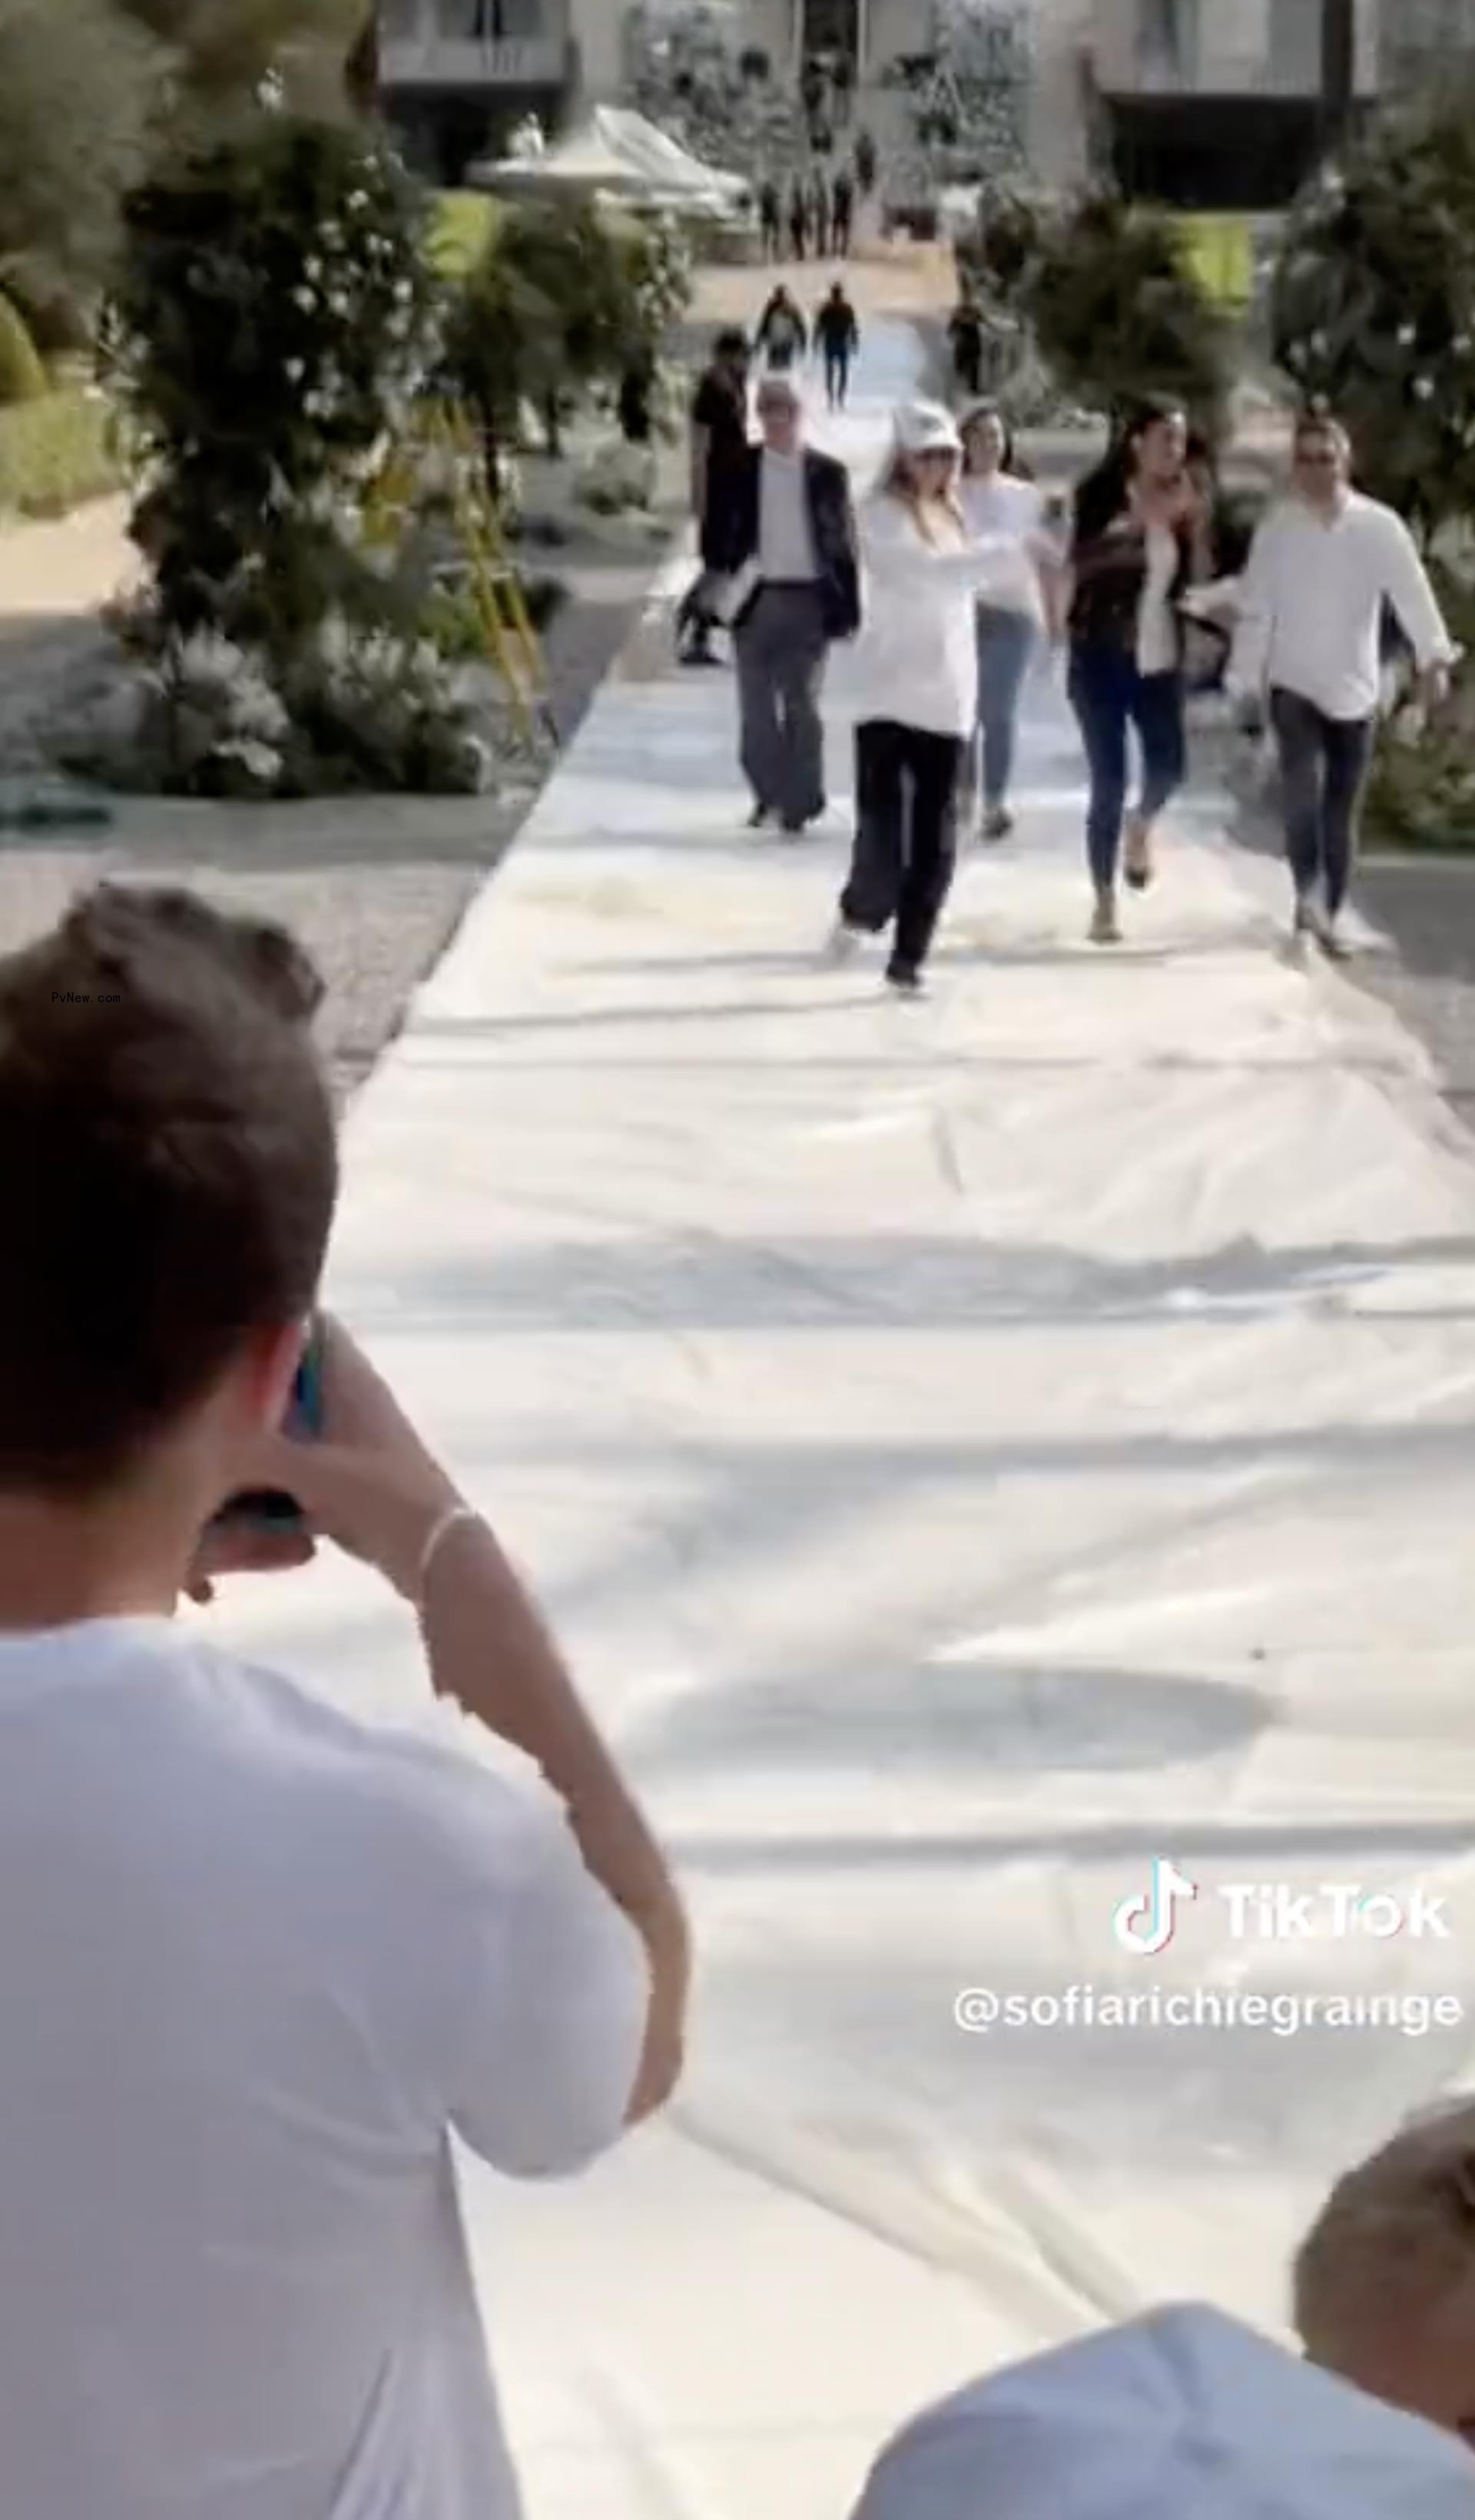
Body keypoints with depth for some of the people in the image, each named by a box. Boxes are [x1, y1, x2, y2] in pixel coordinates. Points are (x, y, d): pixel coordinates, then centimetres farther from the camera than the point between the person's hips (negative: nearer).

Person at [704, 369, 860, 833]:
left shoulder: (828, 473, 4)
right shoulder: (739, 471, 4)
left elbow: (845, 543, 5)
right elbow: (720, 535, 6)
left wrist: (849, 606, 1)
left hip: (809, 600, -1)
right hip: (755, 599, 1)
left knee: (802, 704, -1)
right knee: (758, 707, 4)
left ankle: (801, 801, 5)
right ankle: (769, 795, 14)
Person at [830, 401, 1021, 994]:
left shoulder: (952, 515, 16)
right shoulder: (884, 515, -7)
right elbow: (930, 571, -25)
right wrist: (1012, 553, -35)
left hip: (947, 699, 6)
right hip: (890, 695, -6)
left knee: (935, 841, 3)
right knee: (882, 829, -14)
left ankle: (908, 957, 11)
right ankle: (861, 911, 12)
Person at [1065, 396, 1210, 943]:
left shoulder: (1180, 501, 6)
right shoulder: (1102, 495, -8)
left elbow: (1197, 580, 3)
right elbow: (1084, 560, -24)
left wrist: (1194, 525, -11)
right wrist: (1144, 521, -34)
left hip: (1160, 657, 4)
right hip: (1102, 654, -4)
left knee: (1169, 765, -7)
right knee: (1109, 781, -4)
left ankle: (1140, 827, 30)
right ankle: (1104, 905, 7)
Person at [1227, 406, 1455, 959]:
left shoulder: (1379, 526, -4)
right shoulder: (1276, 530, -1)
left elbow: (1412, 593, -14)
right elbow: (1255, 611, 1)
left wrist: (1434, 657, -27)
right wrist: (1243, 681, -1)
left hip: (1355, 689, 1)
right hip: (1294, 685, -1)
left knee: (1342, 810, 6)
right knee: (1303, 783, -24)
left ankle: (1327, 914, 18)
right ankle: (1309, 892, -16)